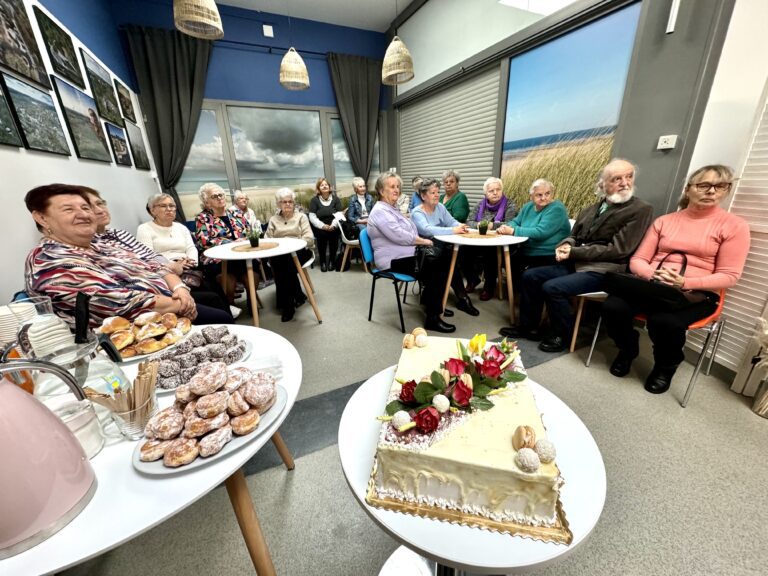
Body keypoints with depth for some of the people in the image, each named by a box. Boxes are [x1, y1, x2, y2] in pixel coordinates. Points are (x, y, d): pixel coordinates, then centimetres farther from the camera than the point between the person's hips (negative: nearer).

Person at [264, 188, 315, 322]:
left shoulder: (301, 216, 12)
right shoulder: (273, 219, 19)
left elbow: (309, 239, -1)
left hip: (299, 250, -2)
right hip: (279, 252, 2)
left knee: (290, 260, -35)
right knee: (276, 261, -33)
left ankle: (287, 304, -22)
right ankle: (298, 296, -20)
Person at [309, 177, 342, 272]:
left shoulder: (335, 198, 7)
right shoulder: (314, 200, 3)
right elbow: (312, 217, -4)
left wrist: (333, 225, -18)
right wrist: (323, 226, -19)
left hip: (333, 227, 1)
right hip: (319, 227, -1)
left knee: (334, 234, -30)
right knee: (322, 234, -32)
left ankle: (331, 260, -11)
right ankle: (322, 262, -16)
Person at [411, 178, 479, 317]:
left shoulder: (440, 207, 12)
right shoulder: (417, 213, -10)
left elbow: (452, 221, 3)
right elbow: (427, 230, -29)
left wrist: (460, 226, -22)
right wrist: (453, 230, -34)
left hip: (441, 248, 6)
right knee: (451, 257, -29)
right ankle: (462, 298, -16)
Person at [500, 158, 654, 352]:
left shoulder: (641, 209, -6)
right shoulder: (590, 210, 15)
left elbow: (618, 250, -14)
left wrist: (574, 252, -16)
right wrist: (565, 245, -8)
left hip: (602, 271, -7)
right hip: (575, 264, 7)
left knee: (552, 287, -27)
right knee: (530, 276, -5)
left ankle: (561, 335, -4)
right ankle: (528, 326, 6)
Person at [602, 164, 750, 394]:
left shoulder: (735, 225, 4)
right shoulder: (664, 220, 12)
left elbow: (728, 276, -2)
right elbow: (638, 260, 7)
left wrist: (685, 283, -19)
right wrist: (654, 275, -16)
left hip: (697, 294, -2)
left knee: (664, 321, -35)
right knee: (613, 307, -29)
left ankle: (666, 367, 1)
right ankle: (627, 350, 5)